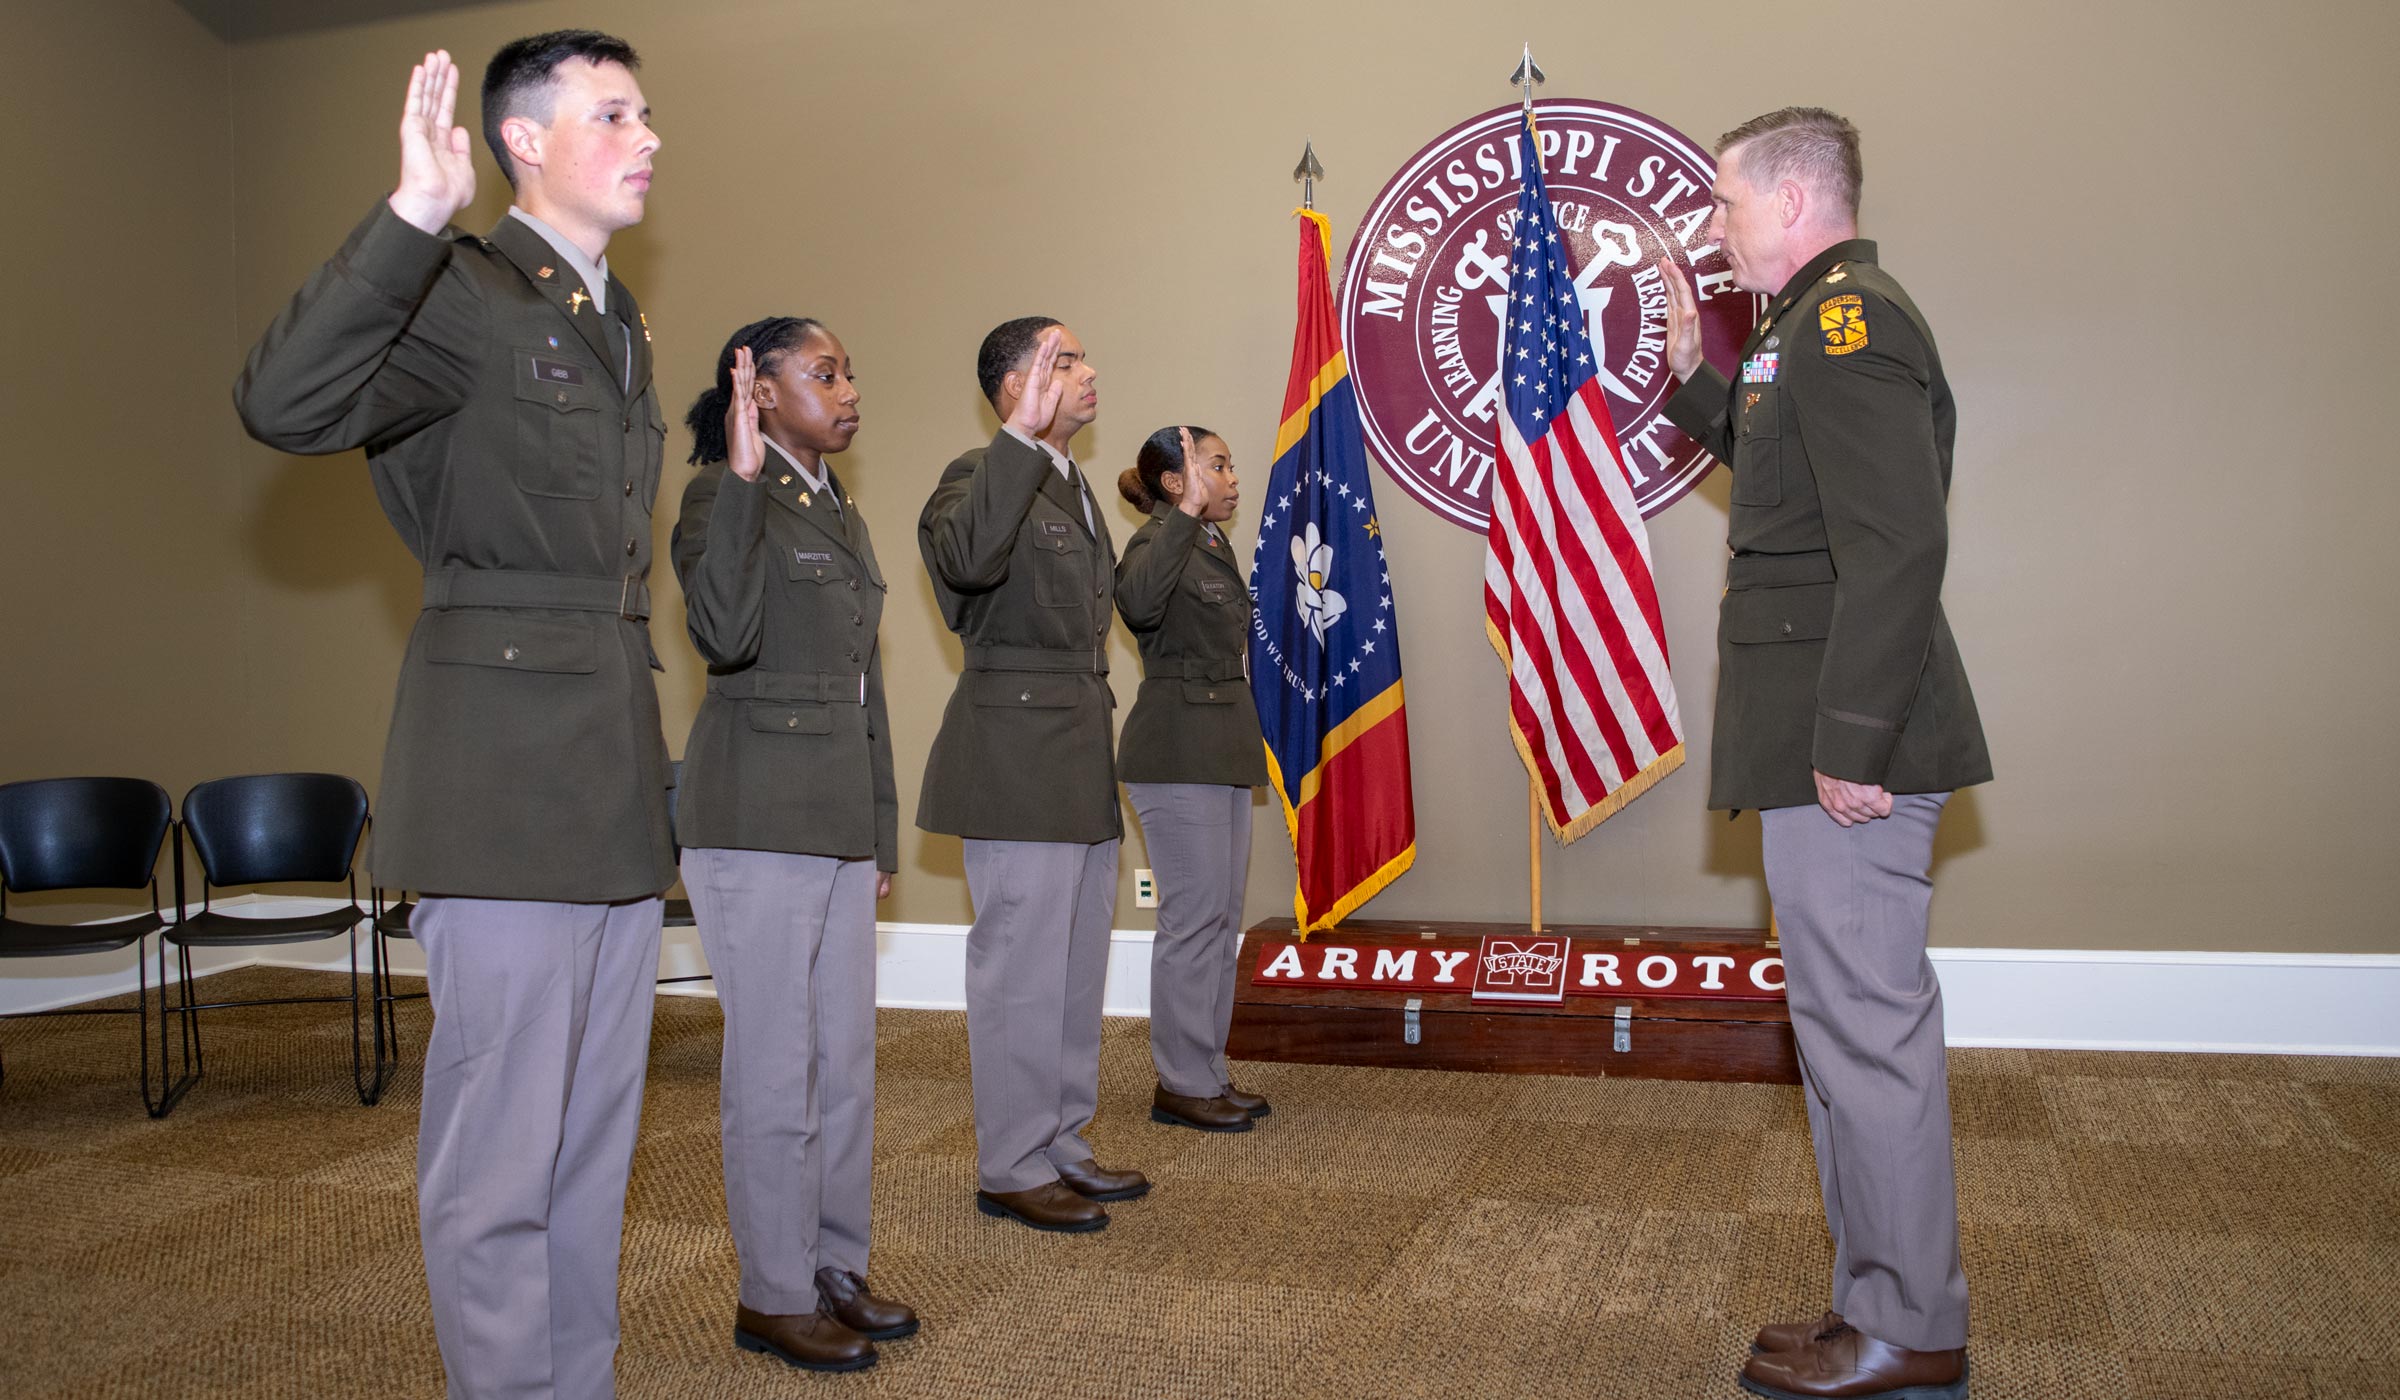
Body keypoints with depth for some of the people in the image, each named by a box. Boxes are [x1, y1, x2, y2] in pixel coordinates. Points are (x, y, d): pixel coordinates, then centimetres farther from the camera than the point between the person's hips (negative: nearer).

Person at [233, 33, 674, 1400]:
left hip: (616, 766, 8)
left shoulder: (619, 322, 18)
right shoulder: (465, 291, -6)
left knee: (599, 1128, 14)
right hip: (504, 760, -8)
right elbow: (283, 404, -24)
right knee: (502, 1142, -3)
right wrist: (413, 213, -30)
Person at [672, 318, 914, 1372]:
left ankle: (835, 1268, 26)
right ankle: (774, 1296, 14)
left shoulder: (840, 511, 17)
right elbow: (724, 635, -27)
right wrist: (744, 478, -29)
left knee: (848, 1056, 13)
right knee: (775, 1067, 0)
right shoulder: (721, 495, -8)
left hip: (840, 821, 8)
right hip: (756, 819, -8)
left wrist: (882, 829, 19)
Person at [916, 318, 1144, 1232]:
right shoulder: (983, 473, -10)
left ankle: (1061, 1146, 28)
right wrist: (1024, 434, -37)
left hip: (1082, 761, 10)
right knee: (1022, 970, -3)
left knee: (1076, 969, 15)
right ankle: (1011, 1169, 9)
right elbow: (966, 557, -35)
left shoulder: (1073, 486, 18)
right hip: (1016, 758, -10)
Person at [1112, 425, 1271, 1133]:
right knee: (1195, 916, -5)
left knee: (1222, 916, 12)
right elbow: (1137, 603, -38)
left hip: (1222, 749, 9)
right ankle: (1181, 1085, 5)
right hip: (1177, 752, -9)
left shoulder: (1216, 545, 15)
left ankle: (1208, 1071, 22)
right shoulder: (1155, 543, -13)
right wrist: (1187, 512, -38)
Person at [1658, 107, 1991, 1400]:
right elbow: (1775, 478, 27)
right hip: (1827, 740, 11)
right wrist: (1693, 373, 21)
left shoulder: (1847, 322, -14)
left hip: (1844, 749, -11)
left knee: (1864, 1028, -2)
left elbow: (1896, 546, -23)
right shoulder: (1818, 324, 19)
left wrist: (1851, 744, -24)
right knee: (1857, 1024, 16)